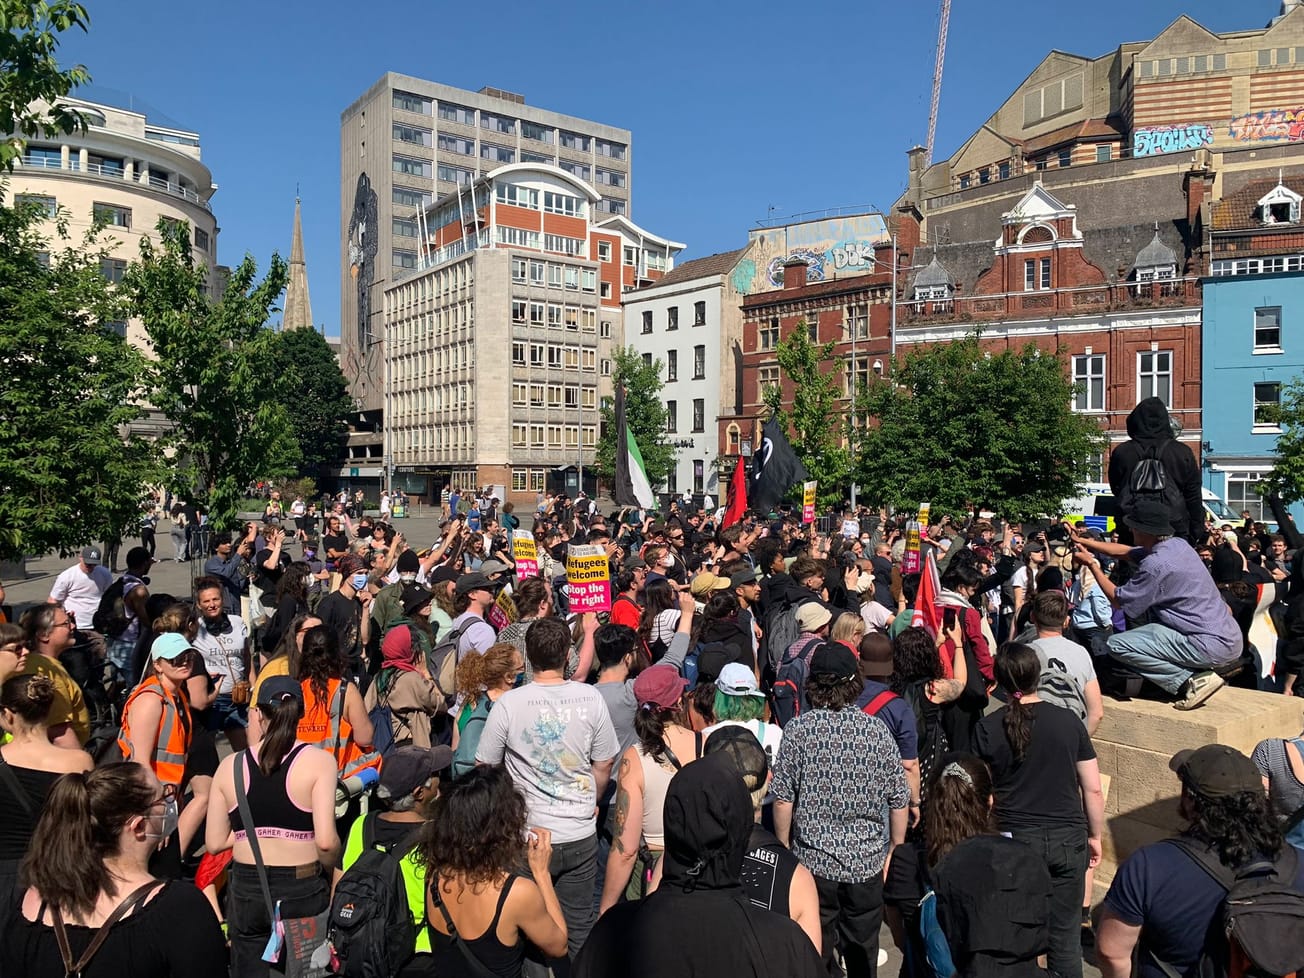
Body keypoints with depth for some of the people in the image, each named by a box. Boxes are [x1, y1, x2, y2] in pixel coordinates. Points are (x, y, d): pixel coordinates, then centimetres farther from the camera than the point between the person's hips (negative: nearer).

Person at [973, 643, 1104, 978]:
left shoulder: (988, 728, -7)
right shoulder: (1068, 720, -3)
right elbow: (1093, 789, 1)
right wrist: (1096, 836, 15)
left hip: (1014, 840, -1)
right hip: (1068, 840, 1)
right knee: (1065, 937, 13)